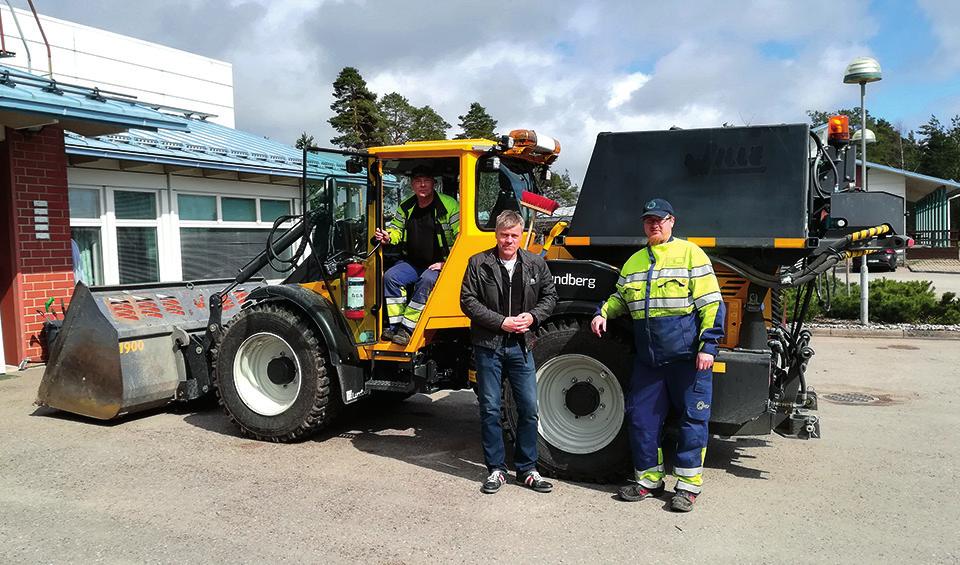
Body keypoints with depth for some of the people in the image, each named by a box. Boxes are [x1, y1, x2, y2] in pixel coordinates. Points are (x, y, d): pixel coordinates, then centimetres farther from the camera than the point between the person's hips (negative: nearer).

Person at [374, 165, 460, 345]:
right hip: (413, 262, 5)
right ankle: (394, 325, -13)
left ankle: (407, 328, -29)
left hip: (439, 264, -5)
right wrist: (388, 236, -12)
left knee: (427, 280, -34)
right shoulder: (406, 207, 8)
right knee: (390, 276, -18)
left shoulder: (449, 205, -10)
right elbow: (396, 231, 15)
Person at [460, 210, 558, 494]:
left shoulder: (535, 264, 4)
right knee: (490, 410, 5)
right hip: (488, 345, -2)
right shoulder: (479, 263, -3)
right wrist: (501, 322, -14)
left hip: (520, 346, 2)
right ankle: (496, 469, 18)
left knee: (529, 409, 4)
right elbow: (468, 301, -7)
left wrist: (533, 316, -6)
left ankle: (526, 469, 19)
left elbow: (549, 295, 13)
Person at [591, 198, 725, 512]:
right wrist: (603, 313, 5)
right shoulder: (634, 262, 15)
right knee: (641, 416, 8)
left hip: (687, 356, -5)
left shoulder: (690, 254, -2)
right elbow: (620, 297, 26)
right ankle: (649, 479, 22)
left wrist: (708, 346, -13)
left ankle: (688, 484, 15)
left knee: (693, 418, 3)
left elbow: (711, 304, -6)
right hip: (647, 357, 5)